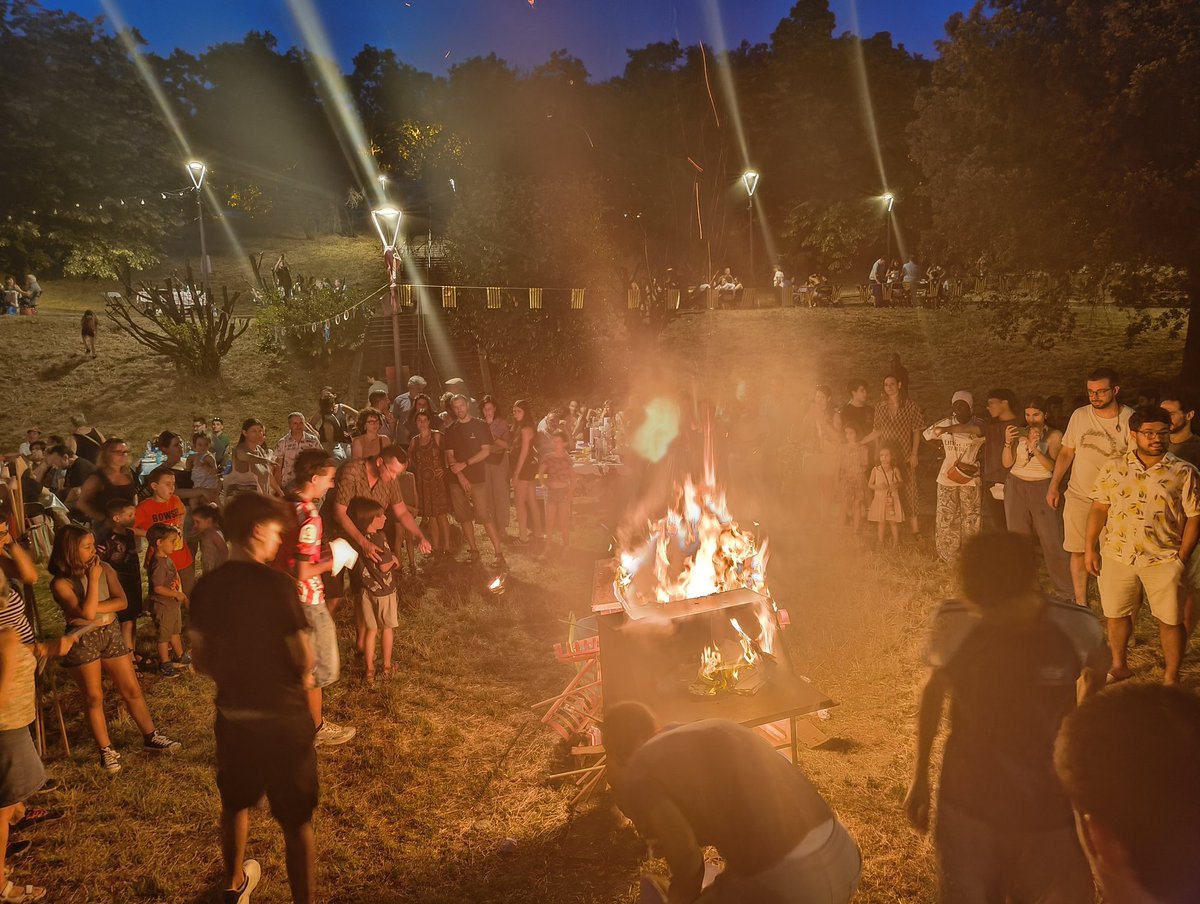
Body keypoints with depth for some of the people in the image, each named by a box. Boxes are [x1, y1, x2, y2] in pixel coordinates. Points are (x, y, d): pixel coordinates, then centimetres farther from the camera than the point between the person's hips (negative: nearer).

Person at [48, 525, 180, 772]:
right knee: (94, 697, 6)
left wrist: (93, 608, -20)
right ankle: (106, 750, 18)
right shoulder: (61, 583, -14)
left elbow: (121, 601, -10)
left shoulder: (105, 569, -1)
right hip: (82, 640, -4)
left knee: (132, 690, 8)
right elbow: (87, 612, -24)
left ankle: (150, 737, 19)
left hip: (110, 634, 4)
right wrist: (93, 579, -21)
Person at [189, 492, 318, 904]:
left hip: (232, 715, 6)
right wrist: (304, 678, 3)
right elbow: (304, 656, -18)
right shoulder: (277, 584, -21)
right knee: (296, 820, 8)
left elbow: (201, 657, 4)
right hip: (282, 717, -6)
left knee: (235, 804, 27)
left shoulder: (207, 586, -4)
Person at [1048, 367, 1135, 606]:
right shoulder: (1079, 415, -2)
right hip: (1078, 496, 3)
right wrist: (1054, 486, 4)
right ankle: (1080, 603, 19)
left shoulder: (1130, 419, -10)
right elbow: (1066, 453, 7)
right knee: (1078, 551, 7)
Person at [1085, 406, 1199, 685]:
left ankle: (1171, 677, 20)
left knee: (1171, 620, 5)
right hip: (1116, 557, 2)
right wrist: (1090, 547, -2)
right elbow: (1099, 508, 4)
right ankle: (1118, 666, 33)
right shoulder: (1113, 468, 2)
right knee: (1117, 615, 13)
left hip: (1164, 560, -2)